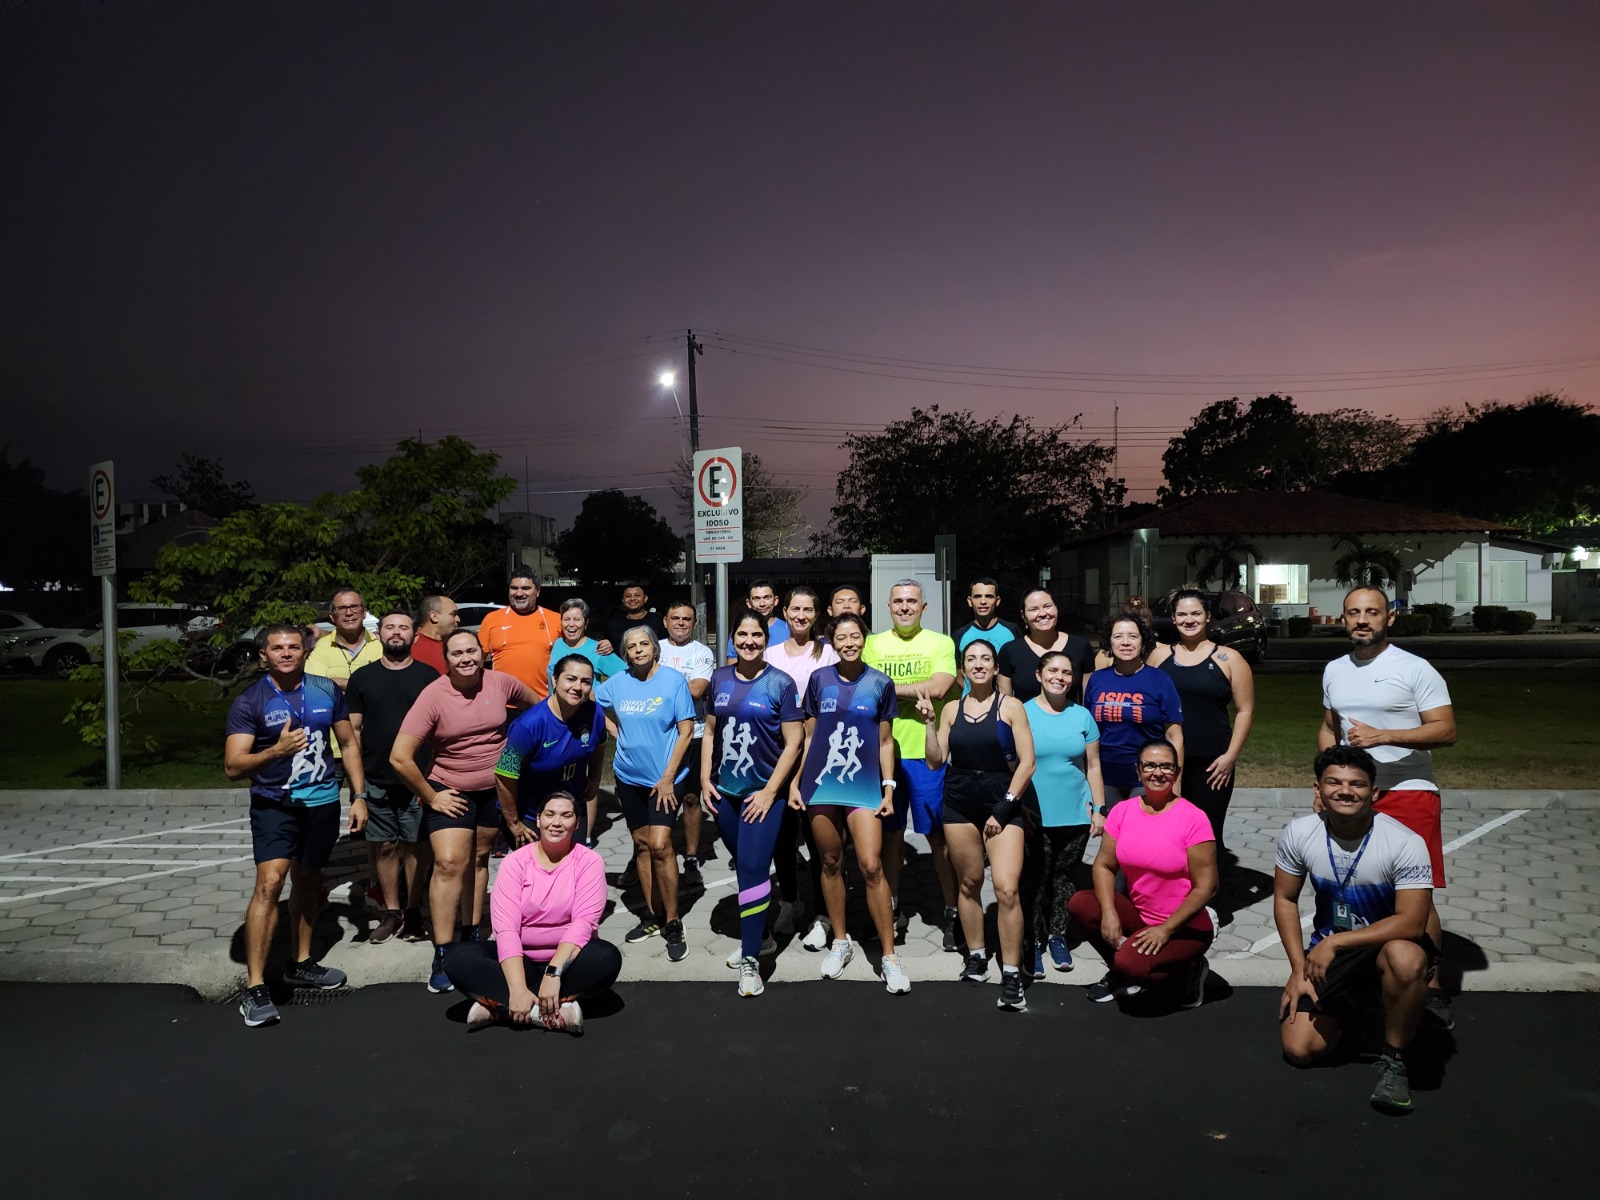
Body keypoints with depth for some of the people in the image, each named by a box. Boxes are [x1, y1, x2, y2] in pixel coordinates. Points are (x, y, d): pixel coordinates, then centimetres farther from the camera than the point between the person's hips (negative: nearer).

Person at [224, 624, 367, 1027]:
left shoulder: (327, 691, 2)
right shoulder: (249, 702, -8)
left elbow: (350, 743, 11)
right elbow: (233, 766, -13)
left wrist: (359, 795, 6)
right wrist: (276, 751, -31)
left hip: (323, 801, 4)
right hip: (274, 803, -4)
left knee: (307, 880, 17)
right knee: (270, 882, -18)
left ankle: (301, 964, 35)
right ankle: (254, 988, -12)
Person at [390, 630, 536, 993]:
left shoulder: (501, 683, -10)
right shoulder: (434, 696, -19)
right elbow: (400, 757, -20)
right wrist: (431, 798, -13)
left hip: (495, 789, 4)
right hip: (450, 792, -3)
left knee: (479, 860, 14)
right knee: (450, 864, -13)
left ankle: (472, 934, 28)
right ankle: (442, 956, -7)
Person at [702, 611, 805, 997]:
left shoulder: (780, 683, -7)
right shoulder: (720, 678, 5)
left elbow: (793, 742, -9)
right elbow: (710, 731, 12)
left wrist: (770, 791, -13)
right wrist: (705, 779, 3)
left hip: (763, 793, -4)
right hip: (724, 791, 4)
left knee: (753, 868, -10)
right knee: (745, 866, 16)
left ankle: (751, 959, -2)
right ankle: (754, 935, 35)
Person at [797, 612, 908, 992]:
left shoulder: (880, 683, 2)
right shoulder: (819, 679, 3)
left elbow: (885, 741, 5)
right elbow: (808, 736, 8)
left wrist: (889, 787, -1)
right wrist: (796, 781, 5)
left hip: (864, 786, -1)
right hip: (821, 783, 2)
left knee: (871, 866, -10)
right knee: (831, 863, 10)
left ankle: (889, 955, 0)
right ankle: (840, 941, 27)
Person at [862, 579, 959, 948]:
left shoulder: (940, 643, 1)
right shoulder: (872, 644, 8)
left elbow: (938, 688, -14)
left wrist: (886, 686, -9)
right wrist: (914, 691, -12)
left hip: (928, 752, -2)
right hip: (884, 751, 2)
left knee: (938, 834, 3)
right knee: (890, 832, 12)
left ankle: (951, 911, 17)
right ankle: (892, 908, 27)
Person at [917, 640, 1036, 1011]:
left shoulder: (1010, 706, -1)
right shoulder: (951, 709, 8)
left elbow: (1027, 762, -4)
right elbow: (935, 761, 7)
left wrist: (1004, 807, -8)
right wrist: (928, 721, -4)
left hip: (1002, 802, -3)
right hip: (960, 803, 3)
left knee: (1007, 889, -14)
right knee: (969, 883, 9)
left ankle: (1011, 977, -6)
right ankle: (976, 957, 27)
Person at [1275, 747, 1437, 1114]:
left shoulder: (1406, 843, -23)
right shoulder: (1298, 833, -12)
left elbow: (1412, 922, -26)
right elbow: (1285, 899, 0)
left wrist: (1335, 943, -28)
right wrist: (1299, 969, -6)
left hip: (1387, 944, -3)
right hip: (1328, 950, 3)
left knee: (1406, 959, -41)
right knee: (1299, 1049, -9)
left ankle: (1393, 1059, -14)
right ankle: (1352, 1008, 26)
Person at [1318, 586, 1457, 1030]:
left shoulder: (1415, 669, -6)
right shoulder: (1334, 670, 12)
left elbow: (1446, 730, -12)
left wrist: (1380, 736, -22)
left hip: (1408, 791, -5)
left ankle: (1429, 984, 5)